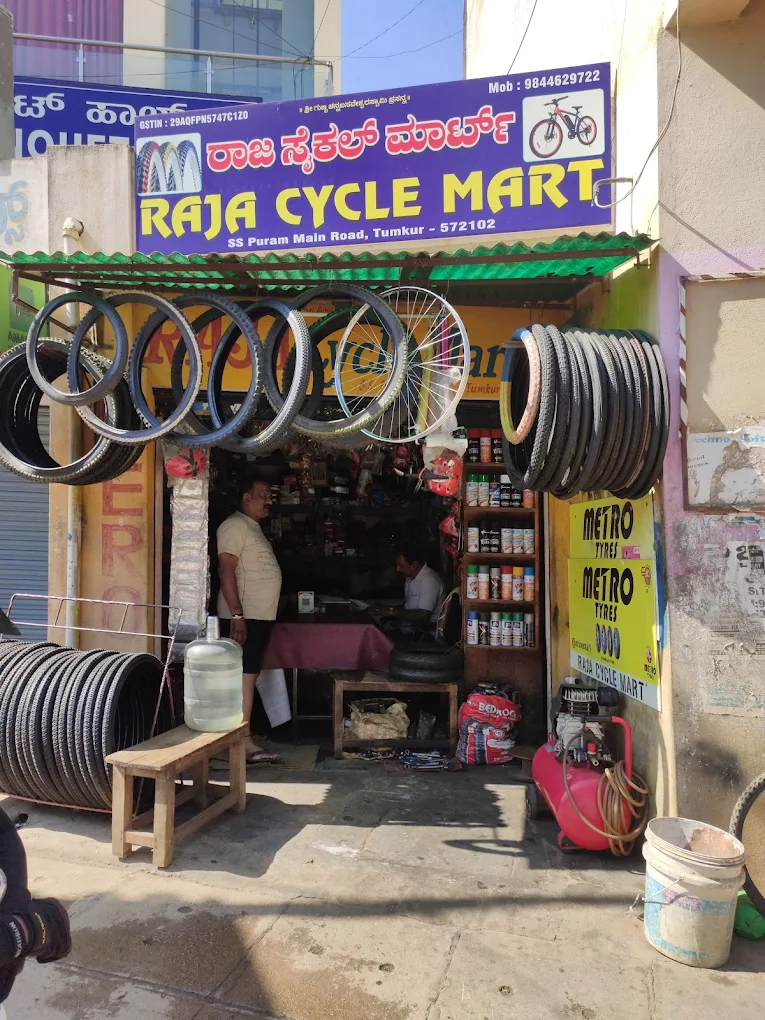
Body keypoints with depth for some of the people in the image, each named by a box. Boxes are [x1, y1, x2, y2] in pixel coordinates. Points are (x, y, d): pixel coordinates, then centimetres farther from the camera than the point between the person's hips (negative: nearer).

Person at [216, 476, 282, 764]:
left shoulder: (254, 528, 20)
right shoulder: (235, 525, -10)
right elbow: (226, 570, -19)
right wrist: (236, 614, -24)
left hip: (260, 616, 10)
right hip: (243, 616, -10)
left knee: (249, 676, 12)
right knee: (244, 678, -9)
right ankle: (246, 743, -8)